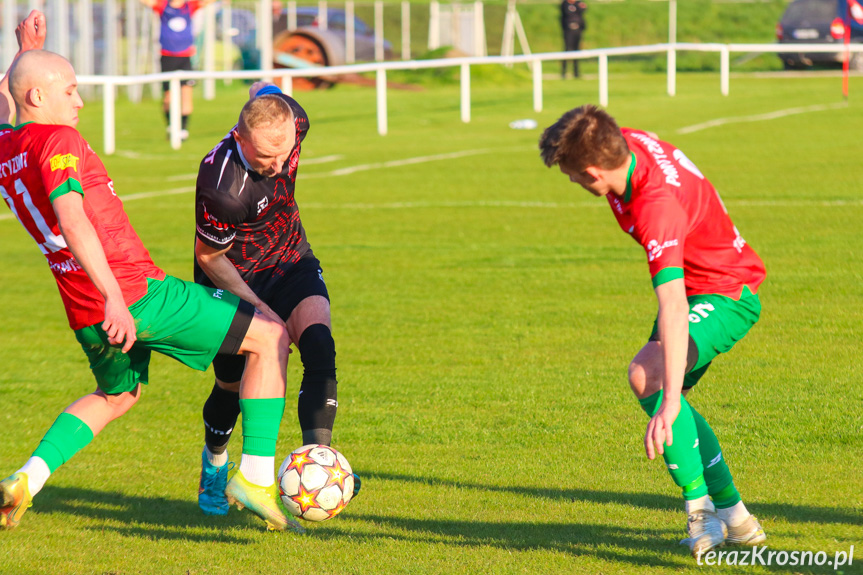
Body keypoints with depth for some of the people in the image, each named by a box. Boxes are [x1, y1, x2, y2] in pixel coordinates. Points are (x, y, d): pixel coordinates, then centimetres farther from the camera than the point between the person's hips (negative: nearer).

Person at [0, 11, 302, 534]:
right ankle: (257, 478, -5)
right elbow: (73, 220, -27)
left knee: (117, 396, 35)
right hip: (137, 291, -9)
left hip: (87, 318, 9)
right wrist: (114, 297, -34)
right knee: (271, 338, 1)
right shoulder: (58, 140, -13)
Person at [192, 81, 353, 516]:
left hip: (290, 263, 4)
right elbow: (209, 257, -20)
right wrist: (260, 309, -20)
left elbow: (262, 91, 3)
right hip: (232, 279, -4)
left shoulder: (293, 121, -23)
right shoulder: (222, 185, -38)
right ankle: (214, 464, 41)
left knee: (319, 346, -22)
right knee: (233, 385, 9)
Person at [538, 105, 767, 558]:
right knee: (654, 384, 13)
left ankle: (700, 506, -22)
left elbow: (673, 309, -45)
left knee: (646, 375, -29)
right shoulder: (625, 143, -13)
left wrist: (670, 401, -51)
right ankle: (733, 517, 20)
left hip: (726, 295, -10)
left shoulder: (658, 207, -38)